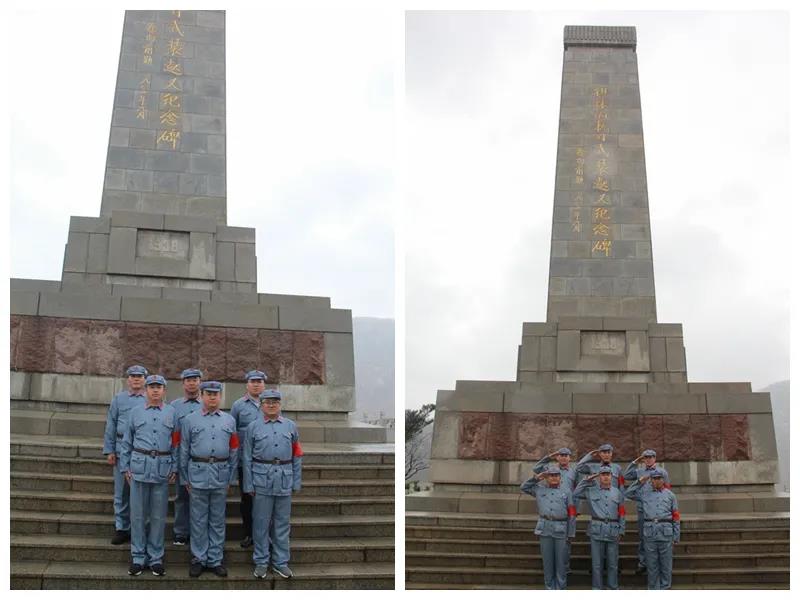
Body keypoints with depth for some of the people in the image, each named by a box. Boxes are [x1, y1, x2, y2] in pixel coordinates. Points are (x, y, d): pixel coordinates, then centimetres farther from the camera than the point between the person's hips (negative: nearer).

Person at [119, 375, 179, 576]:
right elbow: (127, 442, 11)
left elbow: (177, 443, 6)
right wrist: (125, 467, 7)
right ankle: (138, 557, 14)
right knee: (138, 514, 4)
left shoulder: (172, 413, 6)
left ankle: (156, 558, 14)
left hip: (162, 468, 0)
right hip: (139, 467, 0)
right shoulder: (135, 412, 8)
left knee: (158, 516, 5)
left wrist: (174, 468, 1)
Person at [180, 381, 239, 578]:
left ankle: (215, 560, 16)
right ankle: (198, 559, 16)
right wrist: (185, 479, 2)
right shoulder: (190, 420, 3)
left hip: (221, 476, 2)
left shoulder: (229, 421, 8)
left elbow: (234, 452, 9)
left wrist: (231, 479, 6)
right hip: (198, 475, -2)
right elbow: (184, 452, 4)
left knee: (218, 520, 8)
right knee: (198, 520, 5)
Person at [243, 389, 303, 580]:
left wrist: (296, 482, 6)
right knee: (261, 523, 5)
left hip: (284, 481, 2)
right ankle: (261, 562, 16)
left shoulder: (291, 426, 8)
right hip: (262, 480, -2)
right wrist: (248, 485, -2)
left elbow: (297, 456, 9)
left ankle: (281, 562, 18)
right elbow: (247, 458, 2)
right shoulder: (253, 427, 2)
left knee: (282, 523, 8)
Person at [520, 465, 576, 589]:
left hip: (560, 529, -1)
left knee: (560, 561, 1)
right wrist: (535, 478, 10)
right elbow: (523, 488, 20)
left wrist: (571, 534, 0)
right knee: (547, 560, 4)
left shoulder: (566, 493, 8)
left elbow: (571, 515, 5)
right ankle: (549, 587, 12)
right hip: (544, 529, 1)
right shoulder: (539, 490, 13)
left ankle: (561, 588, 8)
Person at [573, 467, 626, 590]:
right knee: (597, 563, 3)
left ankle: (613, 588, 15)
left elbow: (622, 514, 10)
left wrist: (621, 531, 4)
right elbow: (575, 494, 6)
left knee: (613, 563, 6)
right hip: (597, 530, -1)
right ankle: (597, 588, 10)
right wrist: (586, 481, 3)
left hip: (613, 531, 1)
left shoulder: (617, 493, 10)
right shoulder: (591, 491, 7)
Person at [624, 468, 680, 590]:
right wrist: (640, 482, 6)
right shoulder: (644, 493, 12)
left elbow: (676, 517, 8)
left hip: (665, 532, -1)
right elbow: (628, 494, 13)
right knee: (651, 563, 5)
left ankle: (665, 588, 13)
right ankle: (653, 588, 13)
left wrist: (676, 536, 4)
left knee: (665, 563, 3)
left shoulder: (670, 495, 8)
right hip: (649, 532, 1)